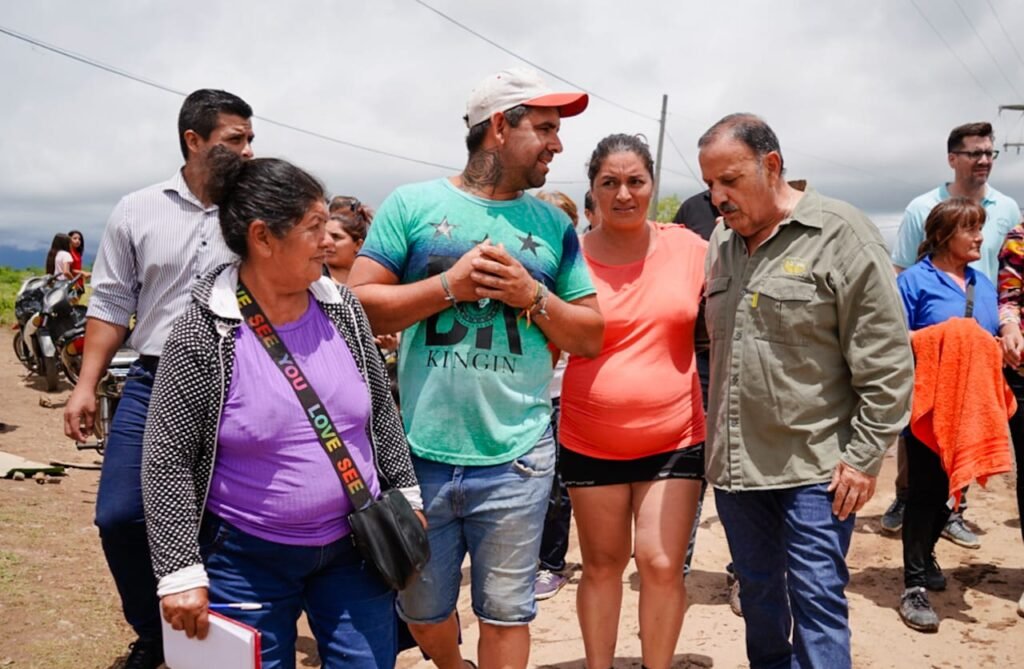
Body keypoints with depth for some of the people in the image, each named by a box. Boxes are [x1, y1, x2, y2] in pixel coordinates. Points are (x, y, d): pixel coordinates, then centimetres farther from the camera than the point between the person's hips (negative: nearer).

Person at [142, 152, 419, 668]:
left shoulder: (342, 309, -1)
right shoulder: (204, 333, -15)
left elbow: (380, 410, 9)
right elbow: (167, 460, -13)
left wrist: (406, 494, 10)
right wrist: (180, 572, -14)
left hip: (355, 546, 4)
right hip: (247, 559, -4)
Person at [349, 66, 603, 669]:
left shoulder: (554, 226, 7)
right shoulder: (412, 205, 0)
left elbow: (591, 336, 9)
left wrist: (531, 295, -8)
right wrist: (449, 285, -13)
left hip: (516, 458, 1)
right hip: (421, 452, 0)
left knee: (507, 612, 8)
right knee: (423, 611, 16)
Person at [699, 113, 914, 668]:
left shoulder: (841, 235, -10)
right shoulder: (720, 242, 8)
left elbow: (888, 363, -11)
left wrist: (864, 457, -12)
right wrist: (712, 442, 13)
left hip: (815, 468, -6)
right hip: (733, 462, 6)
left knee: (817, 599, -1)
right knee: (757, 594, 18)